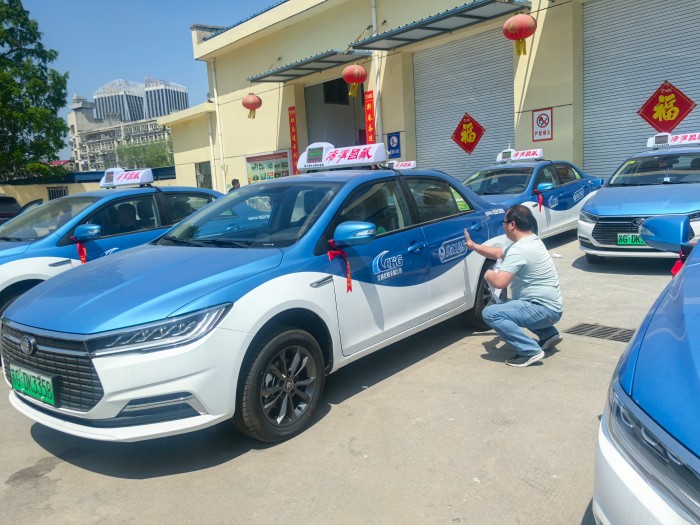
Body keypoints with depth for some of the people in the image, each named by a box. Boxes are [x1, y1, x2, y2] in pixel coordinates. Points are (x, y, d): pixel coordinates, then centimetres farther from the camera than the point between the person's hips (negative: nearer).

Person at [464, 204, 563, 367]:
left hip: (545, 310, -10)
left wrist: (488, 275, -7)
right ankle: (549, 334, 22)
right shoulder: (531, 240, 9)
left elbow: (499, 282, -29)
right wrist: (473, 246, 22)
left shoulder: (519, 249, -23)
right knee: (506, 306, 34)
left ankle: (531, 351, -16)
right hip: (550, 306, 10)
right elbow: (499, 253, 23)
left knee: (490, 313, -19)